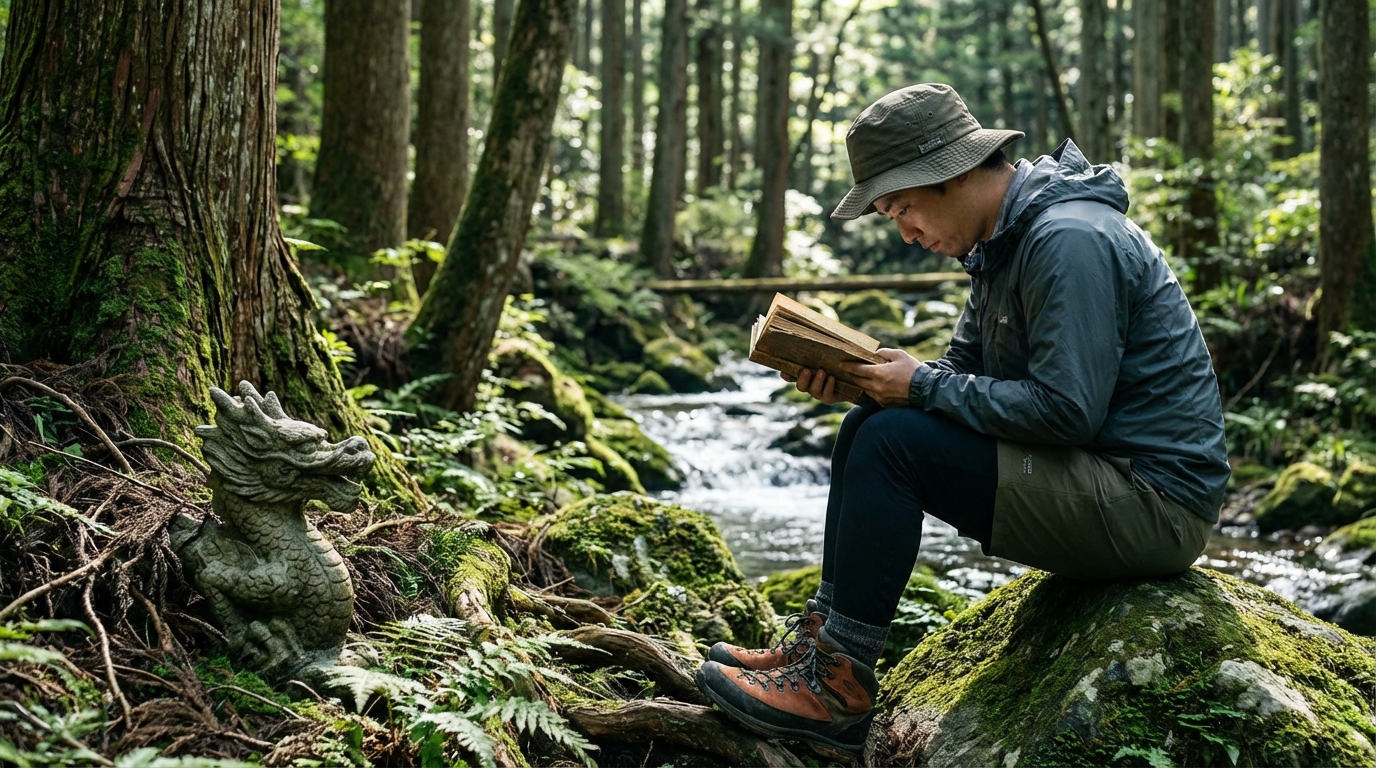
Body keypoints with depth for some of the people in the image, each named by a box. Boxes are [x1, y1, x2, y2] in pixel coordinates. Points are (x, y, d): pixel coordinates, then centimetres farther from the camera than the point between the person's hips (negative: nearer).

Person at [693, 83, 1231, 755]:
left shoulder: (1069, 242, -21)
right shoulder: (1003, 240, 11)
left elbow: (1066, 409, -26)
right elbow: (964, 371, 14)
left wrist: (922, 386, -17)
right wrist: (856, 378, -4)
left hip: (1153, 501, -10)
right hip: (1099, 480, 10)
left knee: (893, 441, -20)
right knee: (868, 427, 7)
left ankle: (836, 686, -13)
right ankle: (821, 639, 7)